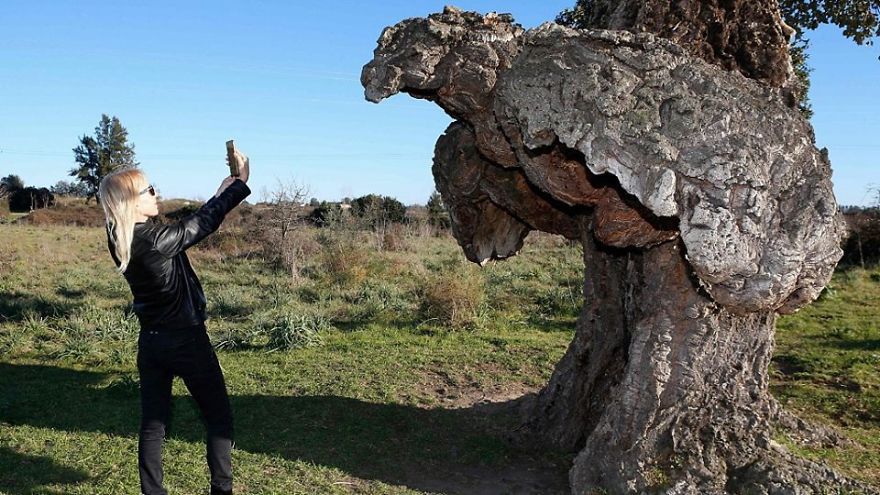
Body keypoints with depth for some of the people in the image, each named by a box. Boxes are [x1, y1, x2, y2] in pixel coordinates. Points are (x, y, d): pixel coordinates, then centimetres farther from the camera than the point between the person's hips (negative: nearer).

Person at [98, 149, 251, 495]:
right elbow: (201, 224, -11)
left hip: (151, 342, 7)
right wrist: (240, 183, -2)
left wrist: (221, 194, 9)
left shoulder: (122, 242, -1)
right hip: (186, 341, -7)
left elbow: (190, 225, 7)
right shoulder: (155, 240, -24)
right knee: (219, 418, 10)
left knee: (152, 423, 13)